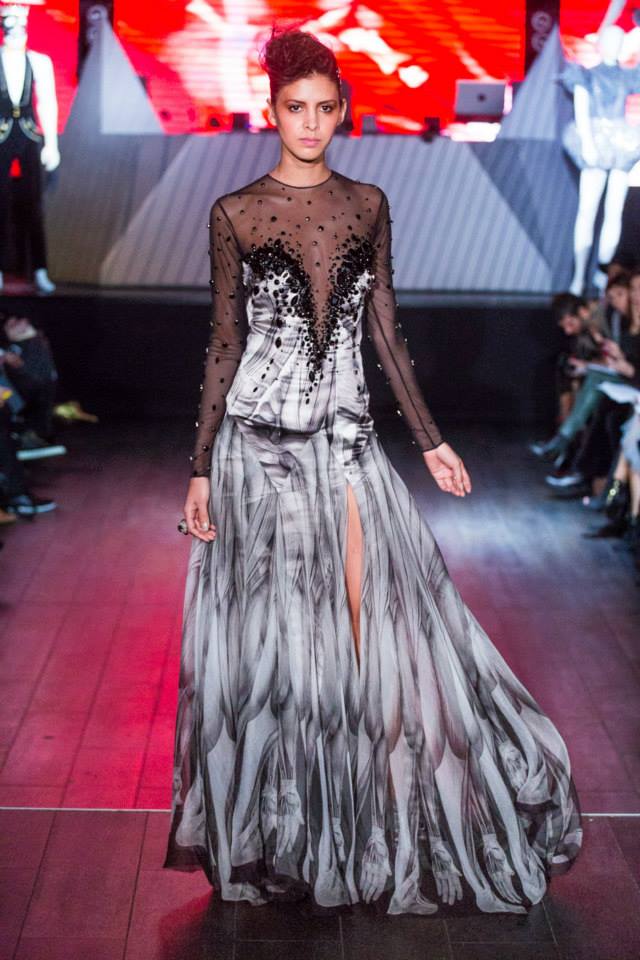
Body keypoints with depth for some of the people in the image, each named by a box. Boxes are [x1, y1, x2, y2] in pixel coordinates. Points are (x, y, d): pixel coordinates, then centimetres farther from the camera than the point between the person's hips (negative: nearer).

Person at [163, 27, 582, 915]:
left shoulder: (368, 206, 8)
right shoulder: (235, 214, 1)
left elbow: (386, 331, 11)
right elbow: (224, 343, 2)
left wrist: (430, 439, 9)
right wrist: (201, 468, -1)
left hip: (345, 436, 2)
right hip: (259, 437, -2)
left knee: (371, 624, -3)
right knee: (273, 634, 2)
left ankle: (370, 824, 12)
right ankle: (279, 839, 19)